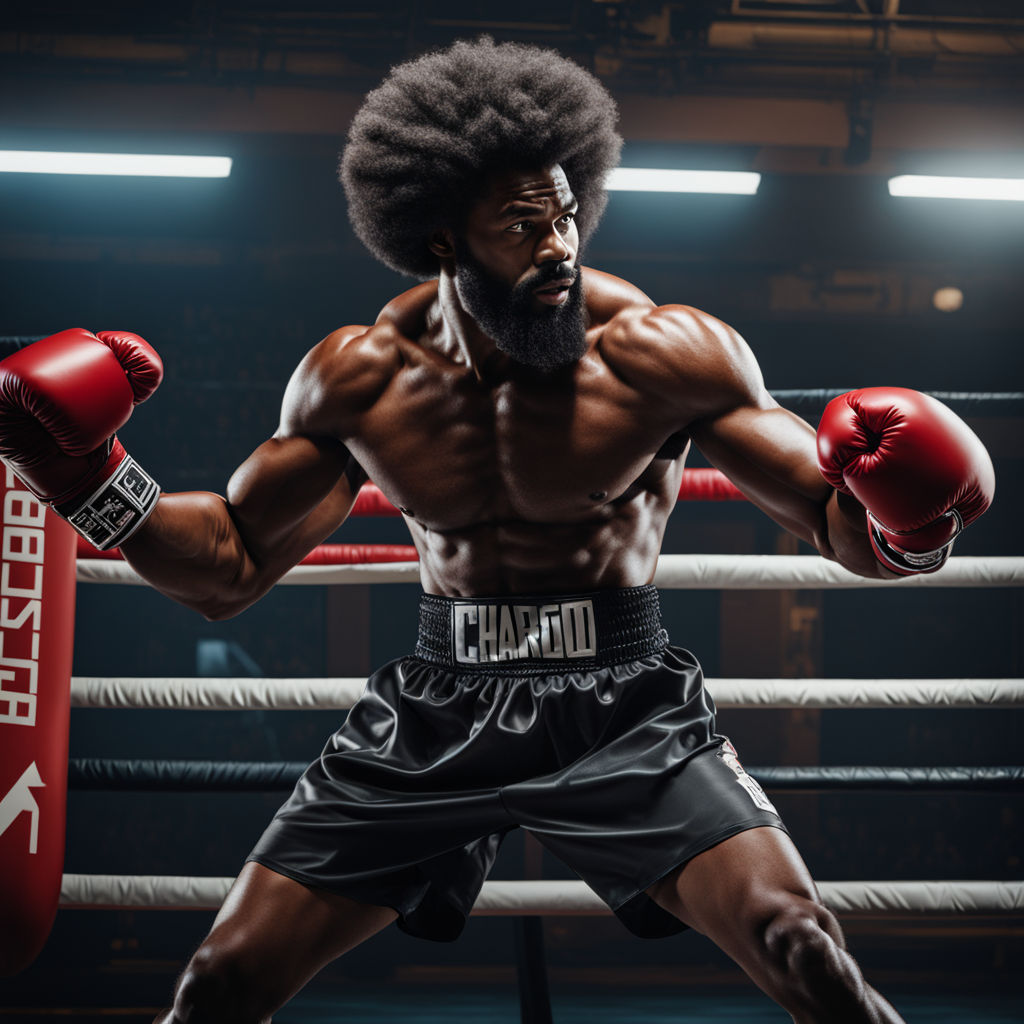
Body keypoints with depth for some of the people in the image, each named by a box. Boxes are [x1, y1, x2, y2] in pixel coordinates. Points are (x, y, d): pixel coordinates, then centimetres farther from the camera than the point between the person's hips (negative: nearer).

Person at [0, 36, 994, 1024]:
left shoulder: (661, 355, -11)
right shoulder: (361, 377, 0)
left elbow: (840, 526, -8)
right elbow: (228, 568, 10)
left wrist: (907, 530, -31)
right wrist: (80, 474, -4)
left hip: (623, 709, -3)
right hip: (434, 712, 3)